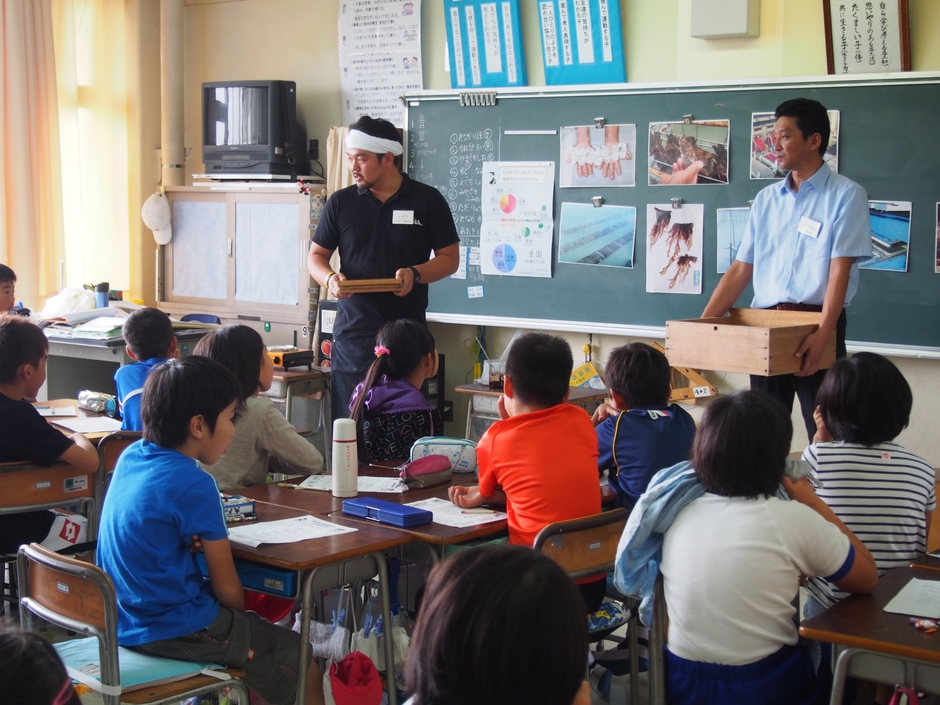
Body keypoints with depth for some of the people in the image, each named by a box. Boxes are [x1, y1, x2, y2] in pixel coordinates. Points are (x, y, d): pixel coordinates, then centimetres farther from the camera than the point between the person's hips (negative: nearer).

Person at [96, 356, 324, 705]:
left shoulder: (130, 456, 1)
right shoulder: (194, 485, -22)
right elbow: (227, 589, -15)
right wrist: (241, 615, 4)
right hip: (174, 629, -9)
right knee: (301, 664, 2)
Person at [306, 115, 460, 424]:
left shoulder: (427, 200, 3)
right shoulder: (340, 202, 9)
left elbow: (450, 258, 6)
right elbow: (316, 255, 15)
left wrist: (415, 274, -14)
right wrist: (330, 278, -8)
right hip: (352, 333, 2)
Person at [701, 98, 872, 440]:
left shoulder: (846, 195, -4)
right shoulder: (766, 199, 13)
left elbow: (840, 270, -13)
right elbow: (741, 269, 11)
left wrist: (823, 332, -26)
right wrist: (703, 323, 2)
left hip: (817, 326, -5)